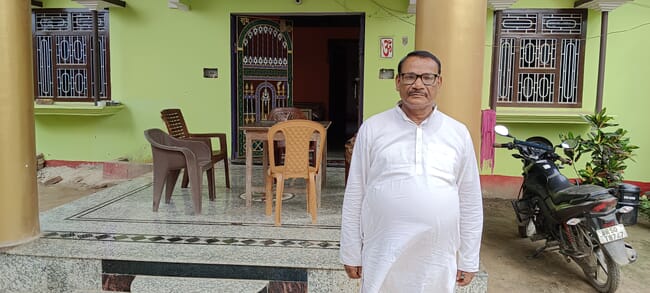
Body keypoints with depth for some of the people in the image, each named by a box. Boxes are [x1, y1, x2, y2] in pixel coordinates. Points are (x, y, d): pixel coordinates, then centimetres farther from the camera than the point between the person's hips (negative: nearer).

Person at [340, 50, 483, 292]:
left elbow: (470, 202, 6)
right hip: (382, 258, -1)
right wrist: (351, 253, 3)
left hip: (437, 261, 1)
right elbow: (355, 196, 1)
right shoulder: (372, 129, -2)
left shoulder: (458, 134, 2)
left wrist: (468, 260, 7)